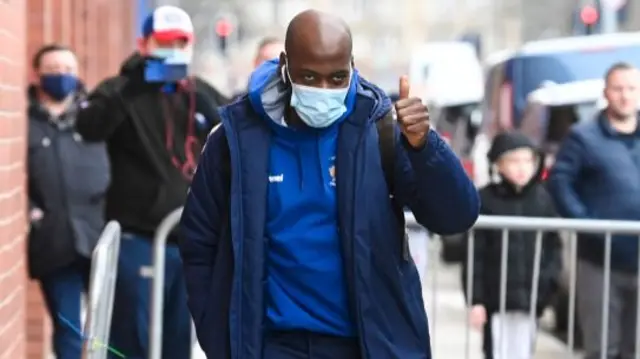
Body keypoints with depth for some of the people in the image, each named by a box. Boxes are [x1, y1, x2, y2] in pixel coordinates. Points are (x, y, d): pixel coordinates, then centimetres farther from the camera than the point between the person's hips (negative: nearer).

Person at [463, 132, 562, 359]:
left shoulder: (542, 200, 4)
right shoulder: (485, 201, -6)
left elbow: (554, 246, 12)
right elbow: (475, 255, -6)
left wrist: (549, 277, -4)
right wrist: (475, 299, -8)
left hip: (530, 296, 3)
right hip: (496, 295, -3)